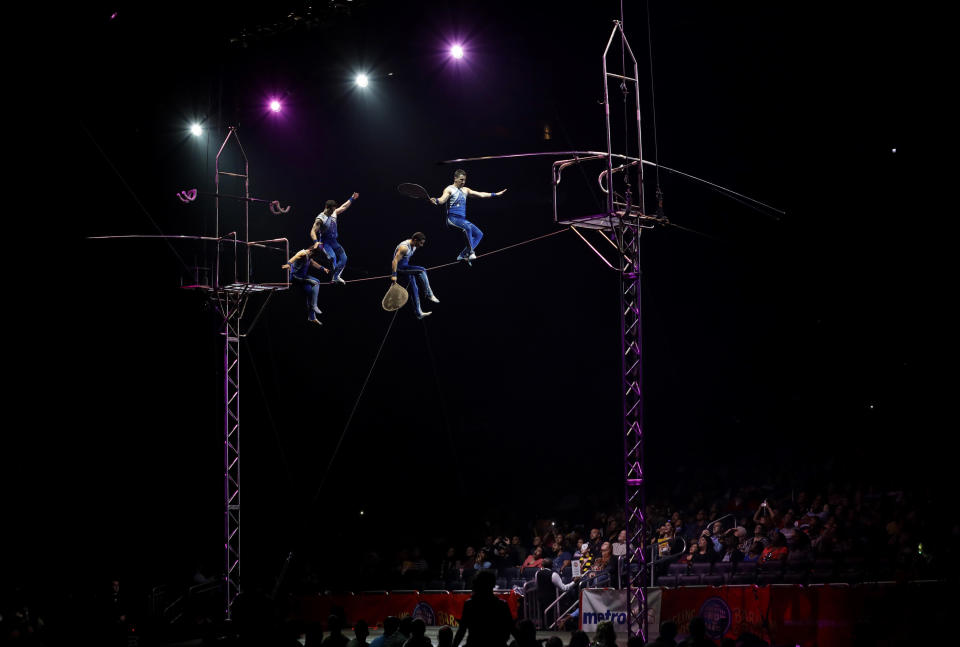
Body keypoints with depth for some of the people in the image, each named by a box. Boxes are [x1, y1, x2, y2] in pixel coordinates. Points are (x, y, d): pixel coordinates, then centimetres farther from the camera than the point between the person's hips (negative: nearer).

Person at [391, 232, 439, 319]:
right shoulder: (404, 247, -25)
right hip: (399, 268, -10)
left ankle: (419, 313, 12)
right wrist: (394, 275, -28)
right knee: (422, 270, -24)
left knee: (414, 289, 6)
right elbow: (395, 260, -27)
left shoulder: (414, 247, 5)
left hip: (406, 267, 10)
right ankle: (429, 295, -17)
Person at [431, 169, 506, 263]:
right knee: (467, 226, -35)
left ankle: (463, 255, 0)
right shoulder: (449, 190, -1)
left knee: (479, 234, 2)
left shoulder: (465, 190, 19)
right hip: (452, 218, -8)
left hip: (462, 219, 8)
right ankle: (470, 252, -33)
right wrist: (436, 200, -42)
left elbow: (480, 194, 23)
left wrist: (496, 194, 21)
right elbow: (443, 199, -18)